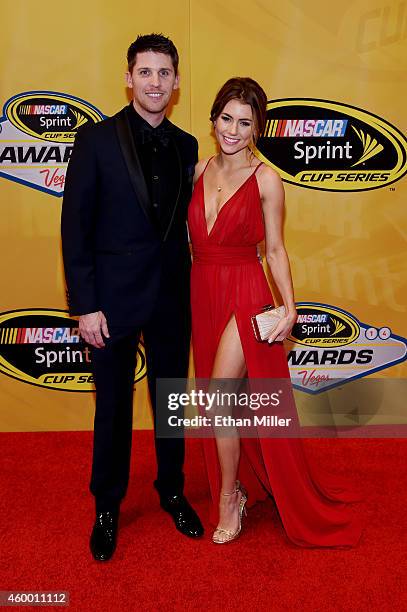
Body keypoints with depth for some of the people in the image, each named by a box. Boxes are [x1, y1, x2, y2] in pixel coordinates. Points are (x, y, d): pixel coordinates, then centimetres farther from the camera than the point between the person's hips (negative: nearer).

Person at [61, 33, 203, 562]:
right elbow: (75, 227, -8)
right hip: (114, 298, -3)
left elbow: (185, 220, 10)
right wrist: (85, 305, -13)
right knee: (113, 407, 10)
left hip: (173, 299, 4)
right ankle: (107, 507, 30)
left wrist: (191, 286, 3)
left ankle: (172, 492, 37)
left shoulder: (187, 146, 6)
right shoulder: (96, 140, -6)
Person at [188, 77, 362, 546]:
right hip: (202, 292, 5)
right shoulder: (199, 170, 5)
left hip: (244, 294, -5)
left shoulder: (265, 180, -8)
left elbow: (275, 248, -5)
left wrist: (289, 305, -14)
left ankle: (228, 499, 14)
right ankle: (243, 483, 37)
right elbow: (189, 237, 11)